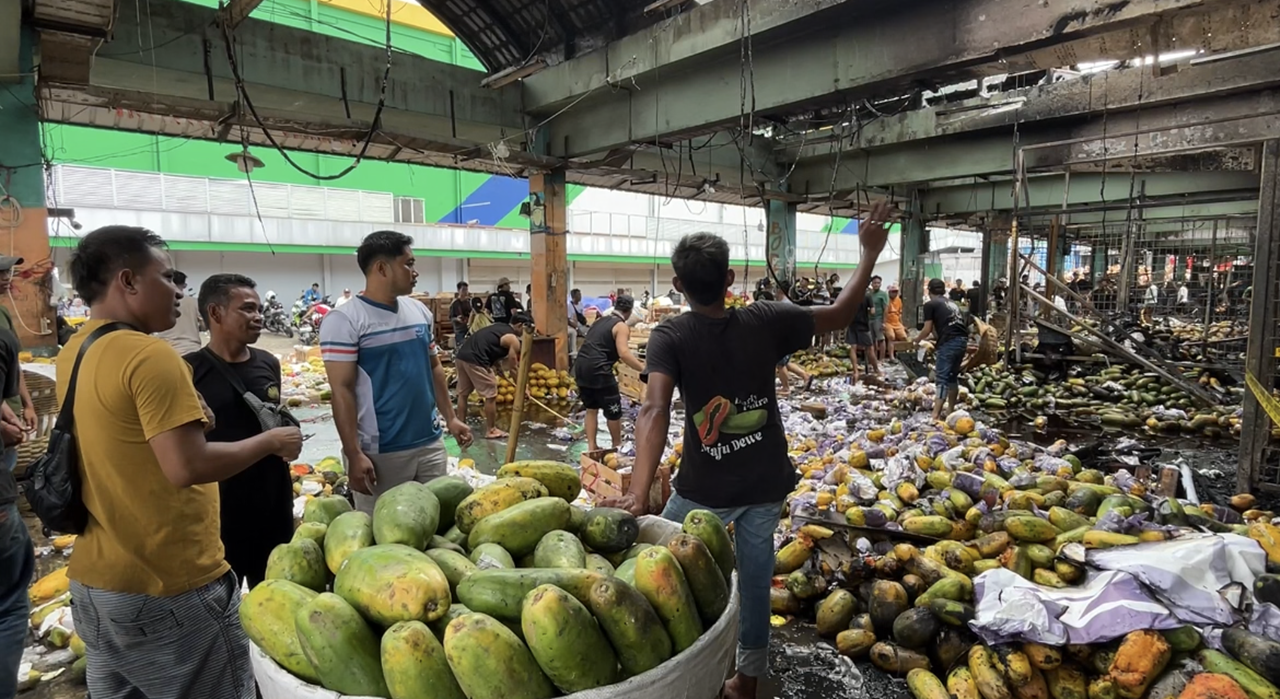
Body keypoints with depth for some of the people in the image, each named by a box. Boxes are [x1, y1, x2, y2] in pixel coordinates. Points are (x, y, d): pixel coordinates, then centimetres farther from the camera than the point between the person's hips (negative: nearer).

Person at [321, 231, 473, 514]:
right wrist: (354, 454, -17)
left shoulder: (419, 311, 8)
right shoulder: (345, 320, -11)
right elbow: (342, 390, -14)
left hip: (430, 444, 6)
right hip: (380, 453, -6)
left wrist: (450, 418, 13)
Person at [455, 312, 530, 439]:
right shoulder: (513, 339, 1)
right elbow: (513, 368, 4)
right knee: (491, 396, 4)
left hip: (461, 356, 9)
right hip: (475, 361, -9)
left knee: (463, 393, 20)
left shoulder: (496, 326, 24)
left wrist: (499, 364, 22)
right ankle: (491, 430, 13)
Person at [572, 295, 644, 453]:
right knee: (613, 410, 9)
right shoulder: (621, 326, -4)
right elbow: (624, 353, -17)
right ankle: (617, 445, 24)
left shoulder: (601, 321, 20)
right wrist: (644, 368, -17)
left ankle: (591, 447, 19)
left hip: (581, 367, 8)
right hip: (597, 370, -8)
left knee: (591, 408, 19)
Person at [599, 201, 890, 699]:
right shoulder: (765, 321, -8)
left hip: (705, 489, -3)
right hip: (766, 484, 3)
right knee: (755, 575, 19)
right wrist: (870, 253, 13)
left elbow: (655, 410, -30)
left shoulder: (669, 336, -16)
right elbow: (839, 316, 4)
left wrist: (639, 494, -39)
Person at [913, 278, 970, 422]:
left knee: (942, 378, -9)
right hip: (962, 340, 7)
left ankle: (936, 415, -14)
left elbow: (927, 330, 2)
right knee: (953, 376, 19)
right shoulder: (952, 303, 24)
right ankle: (951, 410, 26)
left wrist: (917, 339, 20)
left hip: (949, 342, -7)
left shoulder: (930, 304, 3)